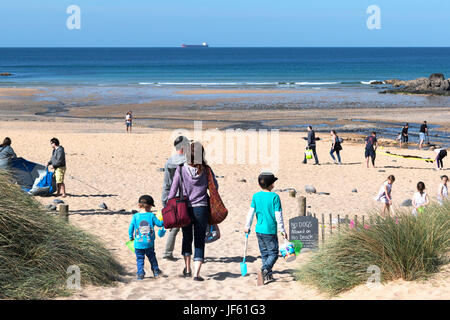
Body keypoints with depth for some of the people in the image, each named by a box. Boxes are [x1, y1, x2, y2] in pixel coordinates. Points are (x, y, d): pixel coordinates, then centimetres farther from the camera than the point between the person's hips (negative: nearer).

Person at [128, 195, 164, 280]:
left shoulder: (135, 216, -5)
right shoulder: (151, 216, -6)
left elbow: (131, 228, -4)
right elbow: (159, 223, 2)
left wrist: (131, 237, 11)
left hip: (138, 243, -1)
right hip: (149, 243, 1)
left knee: (140, 258, 11)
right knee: (151, 256, 21)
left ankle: (140, 273, 5)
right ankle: (155, 270, 26)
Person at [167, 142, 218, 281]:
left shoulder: (181, 169, -8)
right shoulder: (206, 170, -5)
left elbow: (173, 189, -7)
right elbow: (215, 187, 4)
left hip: (185, 208, 1)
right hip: (201, 208, -1)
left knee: (187, 238, 21)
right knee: (199, 241, 4)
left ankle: (187, 269, 29)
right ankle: (196, 273, -4)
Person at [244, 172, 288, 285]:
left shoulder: (256, 196, 3)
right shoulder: (274, 197, -10)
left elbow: (251, 212, 7)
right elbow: (278, 215, -9)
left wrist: (247, 226, 18)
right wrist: (282, 230, -2)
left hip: (259, 230, 5)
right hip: (270, 230, -5)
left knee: (264, 253, 16)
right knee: (273, 253, 0)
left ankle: (268, 275, 19)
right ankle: (264, 270, -24)